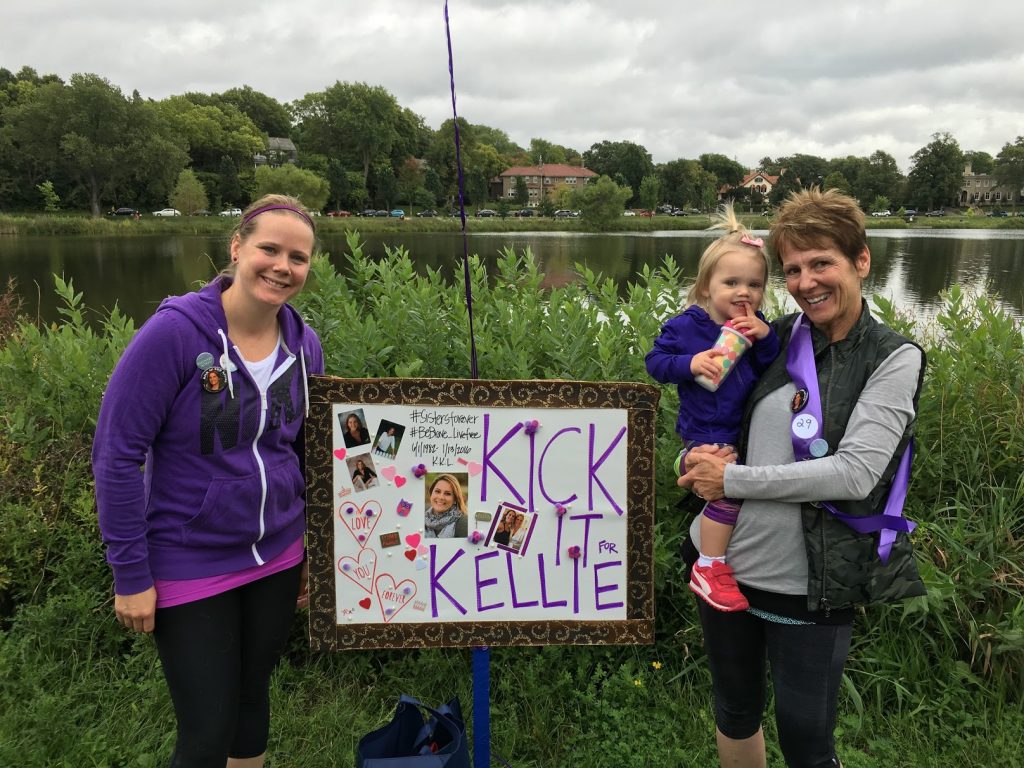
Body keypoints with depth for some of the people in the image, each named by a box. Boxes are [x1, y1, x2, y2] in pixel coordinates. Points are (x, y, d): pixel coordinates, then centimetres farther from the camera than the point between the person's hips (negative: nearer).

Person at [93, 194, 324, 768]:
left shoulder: (304, 345, -2)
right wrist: (131, 575, -13)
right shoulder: (175, 331, -18)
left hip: (278, 559, 5)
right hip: (190, 565, -4)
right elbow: (117, 455, -15)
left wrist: (316, 551, 12)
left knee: (253, 696, 21)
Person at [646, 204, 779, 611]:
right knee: (730, 491, -20)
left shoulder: (756, 327, 1)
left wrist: (767, 339, -19)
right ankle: (709, 569, -6)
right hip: (707, 433, -6)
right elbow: (655, 361, -8)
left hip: (746, 430, 7)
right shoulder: (685, 326, -11)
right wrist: (689, 364, -25)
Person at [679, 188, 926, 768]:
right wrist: (704, 456, -9)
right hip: (724, 562, 4)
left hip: (809, 586, -4)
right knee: (735, 712, 23)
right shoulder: (777, 338, 2)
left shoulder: (893, 359, -9)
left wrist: (733, 479, -18)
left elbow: (855, 473, -20)